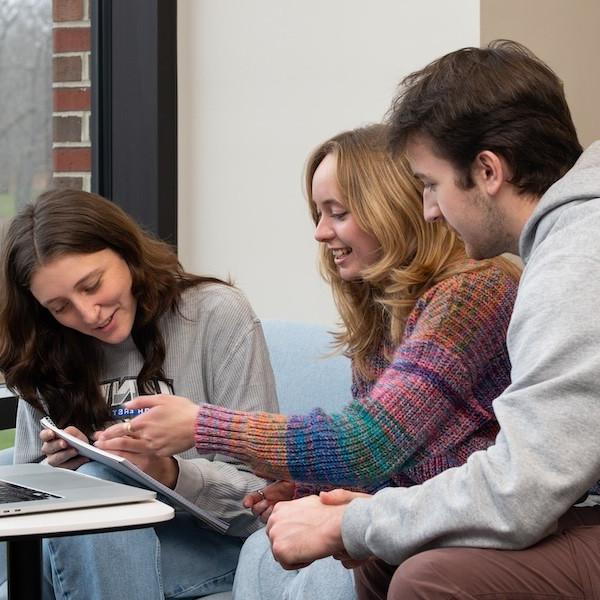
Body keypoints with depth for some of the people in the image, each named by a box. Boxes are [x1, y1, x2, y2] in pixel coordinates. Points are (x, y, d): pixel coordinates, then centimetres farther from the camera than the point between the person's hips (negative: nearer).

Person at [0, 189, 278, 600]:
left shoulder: (218, 315, -6)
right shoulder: (51, 352, 8)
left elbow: (260, 488, -8)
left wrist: (171, 475, -27)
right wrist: (57, 469, -10)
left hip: (211, 541, -3)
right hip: (82, 542, 4)